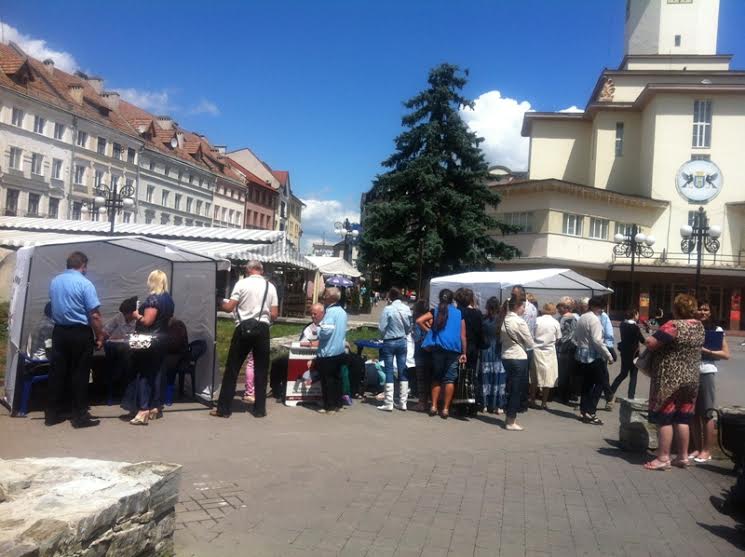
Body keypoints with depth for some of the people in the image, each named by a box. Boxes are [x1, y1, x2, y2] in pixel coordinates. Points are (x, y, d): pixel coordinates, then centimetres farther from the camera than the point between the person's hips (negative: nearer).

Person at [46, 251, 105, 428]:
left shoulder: (54, 281, 7)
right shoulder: (85, 283, -14)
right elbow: (94, 315, -16)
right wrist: (100, 336, -7)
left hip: (59, 331, 6)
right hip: (80, 333, -6)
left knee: (57, 372, 12)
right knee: (79, 375, 1)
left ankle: (51, 414, 18)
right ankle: (80, 416, 7)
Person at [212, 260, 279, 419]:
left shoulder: (242, 283, -2)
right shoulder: (270, 286, 5)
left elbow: (230, 307, -5)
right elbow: (274, 314, 2)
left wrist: (221, 303, 16)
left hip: (244, 328, -2)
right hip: (262, 328, 2)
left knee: (232, 368, 6)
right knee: (261, 370, 10)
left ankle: (223, 408, 10)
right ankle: (259, 409, 14)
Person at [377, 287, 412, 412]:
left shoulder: (388, 309, -15)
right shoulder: (407, 309, -1)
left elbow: (382, 328, -12)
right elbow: (409, 328, 5)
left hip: (389, 342, -4)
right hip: (402, 341, 4)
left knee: (389, 372, 1)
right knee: (403, 371, 10)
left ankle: (388, 403, 3)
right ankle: (403, 402, 15)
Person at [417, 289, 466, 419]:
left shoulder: (435, 311, 4)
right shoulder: (459, 313, 3)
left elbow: (419, 321, -9)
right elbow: (463, 336, 1)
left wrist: (428, 330, 4)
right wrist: (464, 353, 4)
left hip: (438, 348, 1)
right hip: (454, 350, -1)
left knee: (436, 377, 12)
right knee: (449, 379, 3)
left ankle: (434, 406, 8)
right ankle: (446, 409, 2)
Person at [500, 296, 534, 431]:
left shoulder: (504, 320, 4)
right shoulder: (520, 321, -16)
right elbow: (530, 343, -10)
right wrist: (532, 345, 10)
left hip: (506, 357, 7)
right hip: (518, 358, -7)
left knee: (511, 389, 17)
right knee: (517, 390, 2)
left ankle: (510, 418, 24)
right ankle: (511, 422, 8)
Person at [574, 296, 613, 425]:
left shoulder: (581, 318, 10)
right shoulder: (594, 319, -15)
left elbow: (576, 337, 14)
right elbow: (597, 340, -21)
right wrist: (608, 355, -15)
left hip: (581, 355, 8)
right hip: (593, 356, -8)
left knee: (586, 384, 13)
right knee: (599, 383, 0)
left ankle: (583, 411, 16)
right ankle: (590, 413, -2)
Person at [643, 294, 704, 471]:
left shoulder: (674, 325, -18)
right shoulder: (699, 326, 7)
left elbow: (651, 343, -24)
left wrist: (650, 338, -1)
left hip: (669, 379, -7)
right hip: (691, 379, 7)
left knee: (664, 419, 0)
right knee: (682, 419, 14)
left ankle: (663, 458, 3)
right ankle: (683, 457, 20)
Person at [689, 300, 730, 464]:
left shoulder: (717, 330, 0)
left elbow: (726, 354, -2)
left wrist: (706, 351, -13)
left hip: (707, 373, -3)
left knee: (707, 413, -1)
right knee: (694, 413, 8)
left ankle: (707, 451, 8)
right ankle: (697, 448, 18)